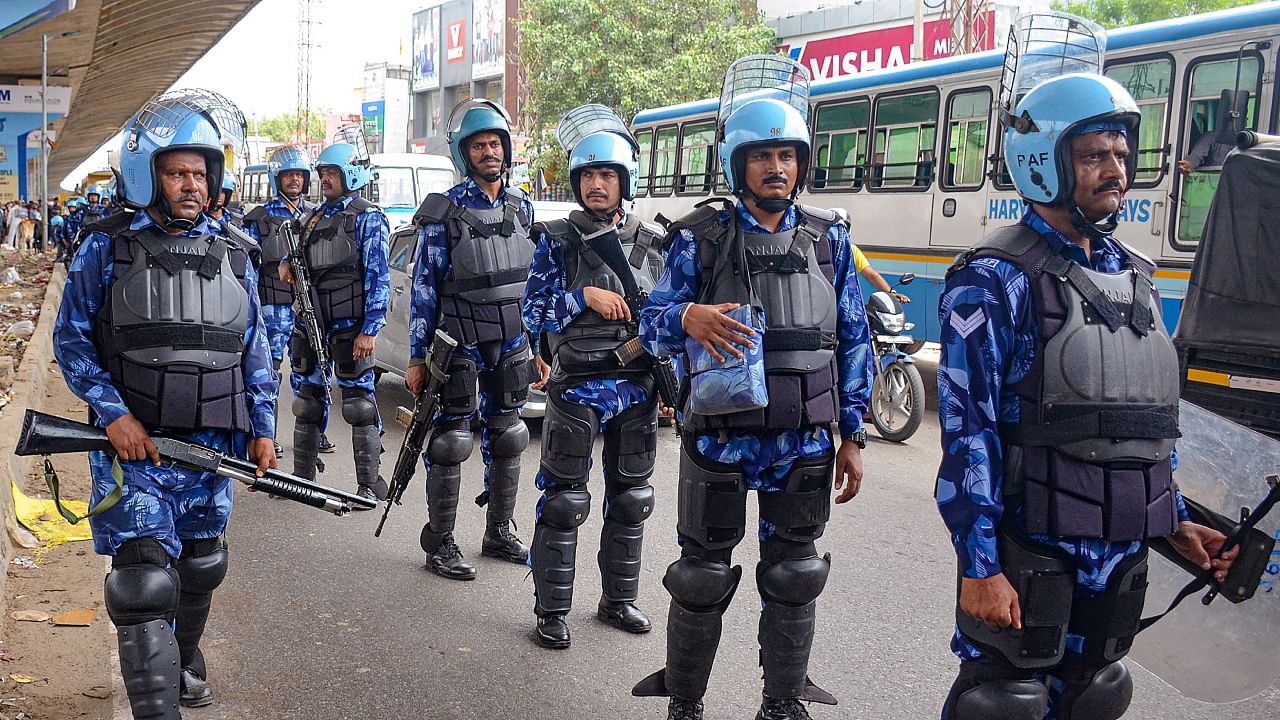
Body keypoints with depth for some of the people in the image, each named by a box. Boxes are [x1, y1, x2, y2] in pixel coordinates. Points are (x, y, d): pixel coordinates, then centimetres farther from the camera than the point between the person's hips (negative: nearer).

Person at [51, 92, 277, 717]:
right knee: (146, 583, -12)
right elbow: (70, 339, -1)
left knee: (199, 569, 19)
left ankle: (184, 660, 45)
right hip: (134, 444, -4)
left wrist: (262, 428, 7)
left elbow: (255, 349, 12)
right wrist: (113, 413, -13)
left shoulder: (231, 256, 7)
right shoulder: (106, 249, -2)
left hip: (213, 446, 4)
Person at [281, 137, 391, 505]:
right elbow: (299, 254, 29)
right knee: (308, 399, 13)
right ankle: (302, 477, 24)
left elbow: (378, 277, -12)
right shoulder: (313, 218, 15)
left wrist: (370, 329, -19)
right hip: (310, 322, 7)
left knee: (359, 403, -4)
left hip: (350, 326, -7)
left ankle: (369, 485, 2)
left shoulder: (367, 218, -6)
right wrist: (286, 264, 3)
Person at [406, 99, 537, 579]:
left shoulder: (521, 206, 7)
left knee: (506, 440, 12)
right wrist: (417, 358, -10)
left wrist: (538, 345, 12)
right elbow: (424, 288, -8)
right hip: (459, 345, -5)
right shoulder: (444, 212, -8)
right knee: (450, 443, -1)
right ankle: (440, 545, 10)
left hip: (511, 344, 5)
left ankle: (498, 534, 26)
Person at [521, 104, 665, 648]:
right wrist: (584, 297, -17)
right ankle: (551, 610, 13)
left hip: (638, 391, 4)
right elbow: (533, 314, -5)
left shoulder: (652, 244, 6)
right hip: (577, 391, -4)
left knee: (631, 500, 13)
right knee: (564, 503, 1)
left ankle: (618, 600, 28)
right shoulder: (556, 242, -2)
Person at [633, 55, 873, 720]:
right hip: (719, 439, -2)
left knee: (793, 581, 12)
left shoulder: (829, 239, 5)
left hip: (805, 444, 2)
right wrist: (689, 318, -31)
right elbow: (652, 323, -7)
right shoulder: (701, 239, -2)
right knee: (701, 578, 8)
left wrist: (853, 436, 5)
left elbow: (853, 340, 8)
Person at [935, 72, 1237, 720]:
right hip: (1031, 552, -7)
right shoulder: (995, 279, -11)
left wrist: (1175, 521, 15)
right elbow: (968, 434, -16)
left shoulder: (1133, 276, 12)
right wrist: (980, 567, -19)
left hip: (1123, 555, 7)